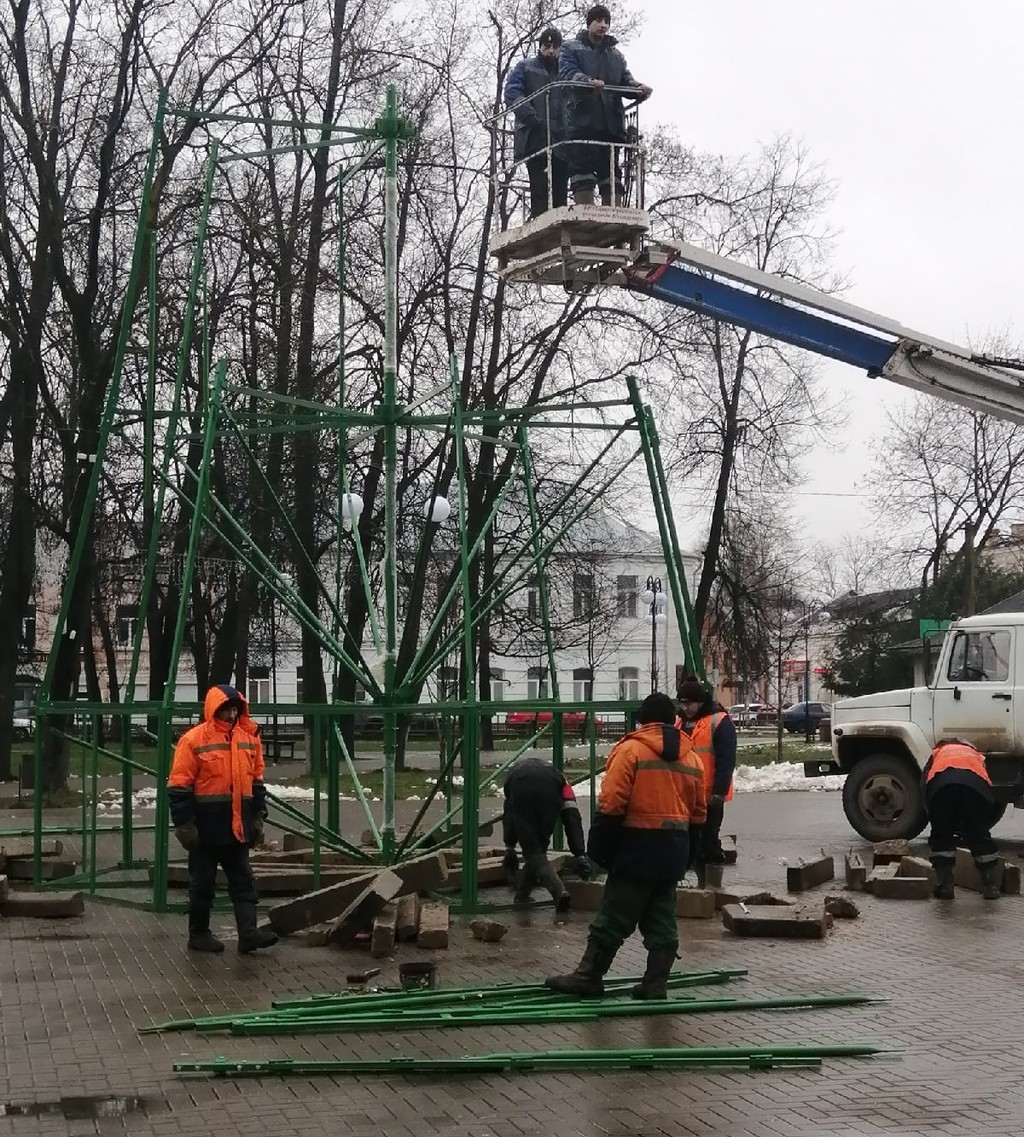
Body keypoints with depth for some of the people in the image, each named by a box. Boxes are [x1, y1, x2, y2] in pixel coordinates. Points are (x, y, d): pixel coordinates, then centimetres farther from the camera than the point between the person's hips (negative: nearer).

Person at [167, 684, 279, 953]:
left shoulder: (249, 738, 7)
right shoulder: (193, 740, -9)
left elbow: (256, 781, 15)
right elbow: (179, 787, -10)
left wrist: (258, 817, 12)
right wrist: (184, 825, -13)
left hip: (238, 827, 5)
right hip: (206, 827, -5)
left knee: (243, 881, 2)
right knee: (202, 883, 6)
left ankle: (248, 933, 1)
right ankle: (199, 934, 17)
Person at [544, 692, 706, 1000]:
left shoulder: (630, 749, -8)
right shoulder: (691, 757, 11)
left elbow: (610, 805, -14)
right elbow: (698, 813, 14)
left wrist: (598, 849, -8)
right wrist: (687, 854, 22)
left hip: (638, 848, -6)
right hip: (674, 853, 6)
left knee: (613, 917, -1)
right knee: (662, 921, 10)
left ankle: (588, 977, 4)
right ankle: (655, 984, 11)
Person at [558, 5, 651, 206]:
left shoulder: (616, 55, 25)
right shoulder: (571, 49, 11)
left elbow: (626, 79, 14)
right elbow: (567, 73, -7)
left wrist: (638, 88, -11)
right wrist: (589, 81, -28)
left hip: (611, 122, 5)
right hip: (582, 120, -5)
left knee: (612, 171, 1)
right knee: (583, 167, -12)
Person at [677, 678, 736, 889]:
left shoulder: (719, 722, -9)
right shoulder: (680, 723, 14)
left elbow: (726, 761, -13)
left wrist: (718, 792, -18)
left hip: (709, 796, -7)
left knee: (709, 840, -4)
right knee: (692, 841, 12)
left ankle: (713, 886, 1)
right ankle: (702, 883, 23)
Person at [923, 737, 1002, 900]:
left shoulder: (937, 752, 40)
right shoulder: (976, 754, 44)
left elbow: (924, 782, 25)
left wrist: (935, 817, 32)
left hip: (941, 782, -1)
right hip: (977, 782, 1)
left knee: (941, 836, 13)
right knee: (980, 836, 15)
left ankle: (944, 886, 10)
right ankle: (991, 886, 16)